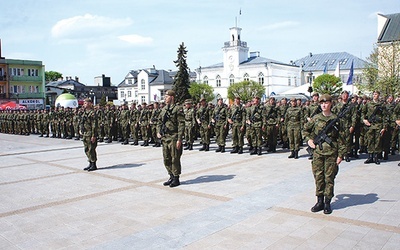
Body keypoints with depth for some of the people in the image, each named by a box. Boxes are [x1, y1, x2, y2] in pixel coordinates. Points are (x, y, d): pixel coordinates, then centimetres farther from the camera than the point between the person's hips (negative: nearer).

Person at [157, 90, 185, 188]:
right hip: (165, 138, 7)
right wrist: (158, 132, 6)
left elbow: (181, 125, -13)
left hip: (174, 138, -7)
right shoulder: (164, 109, 14)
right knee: (166, 159, 12)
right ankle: (171, 177, 24)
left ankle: (176, 179, 10)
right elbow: (160, 122, 23)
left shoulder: (178, 109, -8)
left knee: (175, 159, -1)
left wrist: (179, 139, -17)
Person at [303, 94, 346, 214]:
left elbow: (340, 138, -1)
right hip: (317, 152, 2)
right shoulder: (315, 118, 6)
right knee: (318, 177, 7)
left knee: (329, 178, 4)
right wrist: (309, 140, 4)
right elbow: (306, 130, 21)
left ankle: (327, 203, 15)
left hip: (331, 152, -2)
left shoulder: (335, 119, -1)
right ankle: (319, 202, 18)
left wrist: (340, 155, -4)